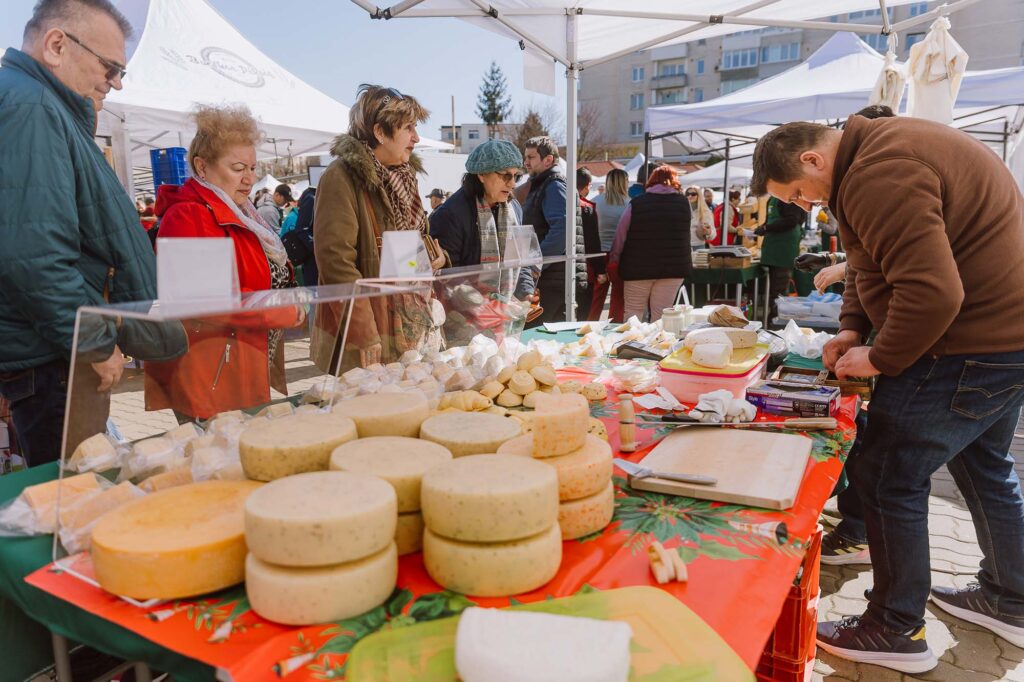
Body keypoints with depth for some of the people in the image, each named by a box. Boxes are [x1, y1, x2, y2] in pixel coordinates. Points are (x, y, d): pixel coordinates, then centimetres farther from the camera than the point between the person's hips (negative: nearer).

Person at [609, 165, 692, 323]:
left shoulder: (636, 203, -5)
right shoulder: (684, 203, 1)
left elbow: (621, 235, -2)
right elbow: (685, 235, 14)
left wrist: (614, 259, 9)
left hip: (638, 268, -1)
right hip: (673, 268, 1)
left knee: (633, 312, 10)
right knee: (661, 315, 6)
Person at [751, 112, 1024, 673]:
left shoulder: (878, 176, -24)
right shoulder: (878, 149, 11)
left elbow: (932, 292, -31)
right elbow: (872, 260, 19)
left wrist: (878, 359, -17)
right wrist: (852, 329, 7)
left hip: (971, 348, -11)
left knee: (888, 478, -3)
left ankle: (896, 632, 13)